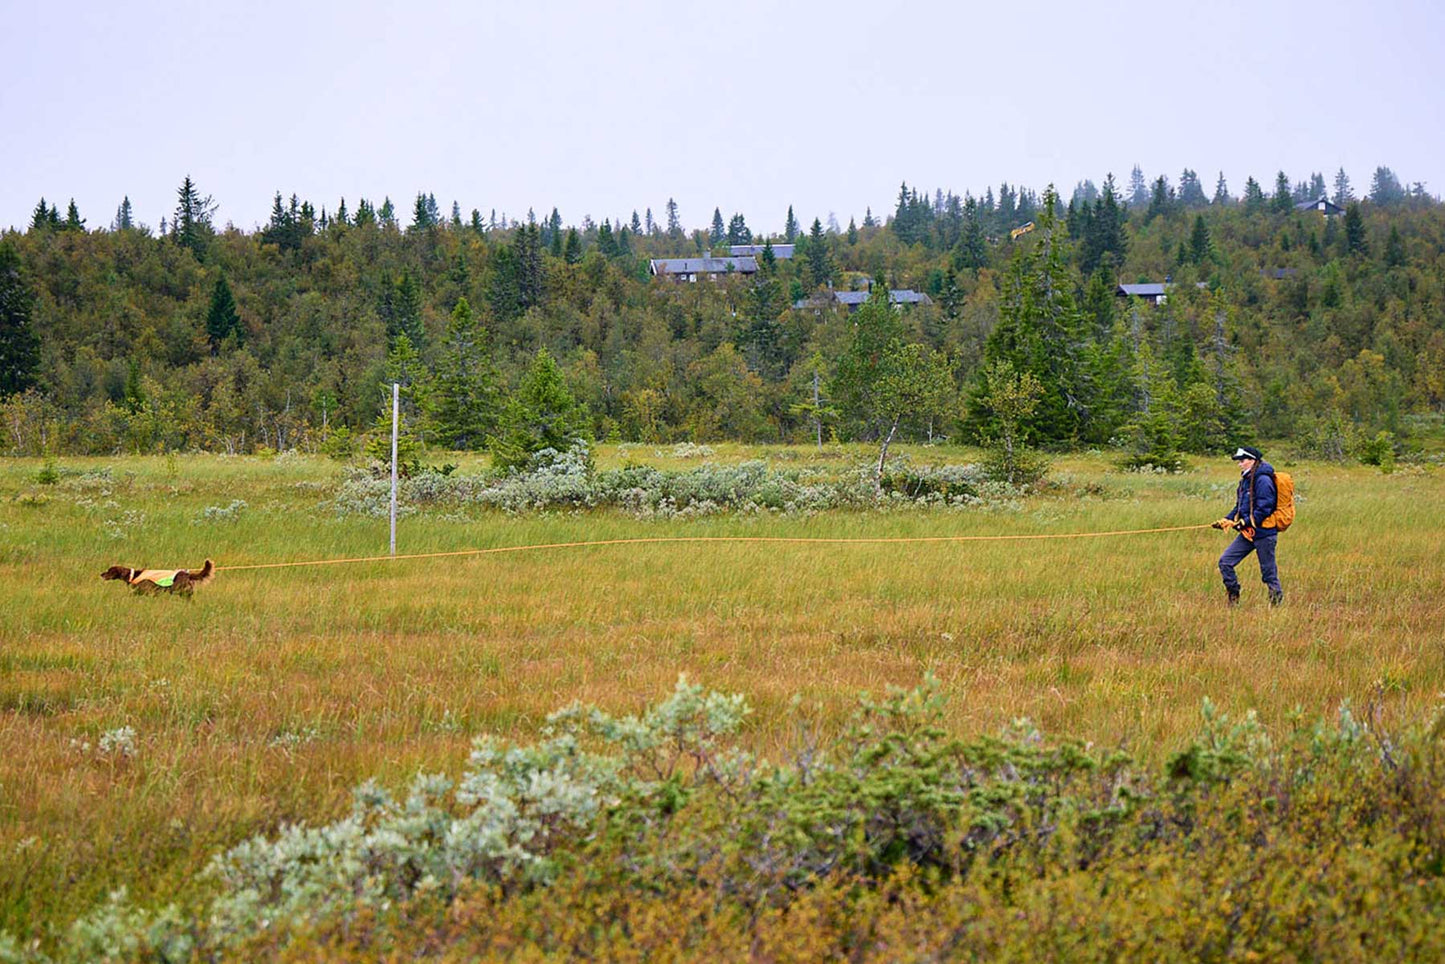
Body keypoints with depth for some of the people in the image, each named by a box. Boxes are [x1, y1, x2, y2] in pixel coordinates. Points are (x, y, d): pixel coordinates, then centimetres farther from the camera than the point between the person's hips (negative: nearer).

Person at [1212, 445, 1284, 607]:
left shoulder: (1263, 480, -15)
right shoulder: (1246, 480, 13)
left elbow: (1264, 509, -21)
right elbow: (1240, 507, 19)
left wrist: (1245, 522, -22)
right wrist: (1226, 520, 5)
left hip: (1263, 532, -9)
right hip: (1247, 533, 9)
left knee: (1268, 572, 0)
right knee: (1225, 562, 2)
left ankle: (1276, 600, 13)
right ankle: (1233, 598, 10)